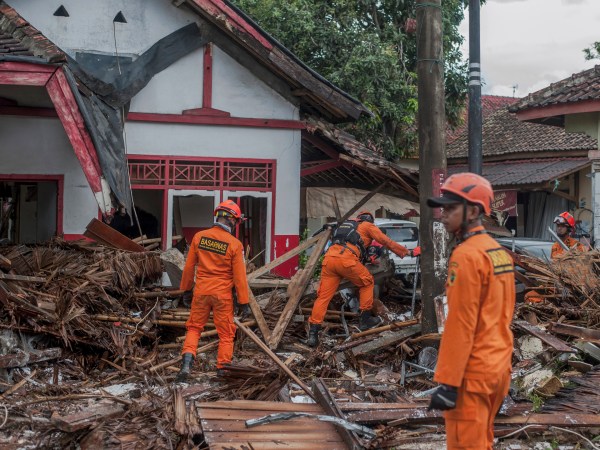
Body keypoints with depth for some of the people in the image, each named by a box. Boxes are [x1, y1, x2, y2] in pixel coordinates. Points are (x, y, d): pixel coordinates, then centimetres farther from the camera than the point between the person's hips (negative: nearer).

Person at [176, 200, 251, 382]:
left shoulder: (199, 237, -4)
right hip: (223, 294, -2)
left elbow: (189, 267, 4)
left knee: (194, 328, 16)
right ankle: (223, 370, 12)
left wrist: (185, 289, 17)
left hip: (201, 291, 2)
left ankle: (187, 361, -2)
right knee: (226, 333, 11)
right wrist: (244, 303, -2)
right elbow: (239, 276, -9)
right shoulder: (234, 244, -12)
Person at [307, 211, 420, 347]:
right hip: (347, 259, -5)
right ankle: (365, 319, 21)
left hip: (329, 258, 5)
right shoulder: (369, 226, 20)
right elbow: (387, 242, 18)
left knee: (324, 295, 3)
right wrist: (408, 252, 26)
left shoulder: (347, 224, 36)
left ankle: (313, 333, -4)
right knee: (367, 283, 19)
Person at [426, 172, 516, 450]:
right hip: (499, 367, 9)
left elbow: (460, 323, -20)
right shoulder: (499, 251, 9)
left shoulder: (466, 255, -17)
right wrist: (499, 359, 21)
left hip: (472, 372, -9)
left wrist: (448, 382, -18)